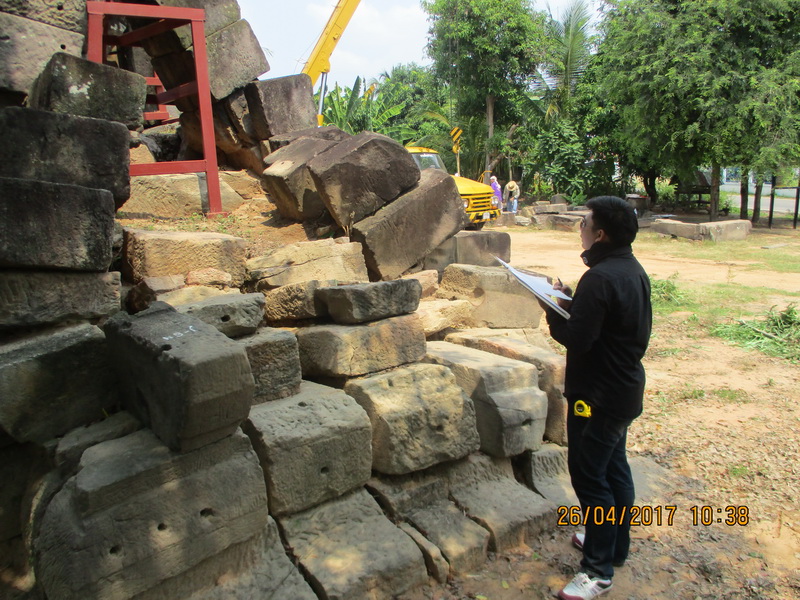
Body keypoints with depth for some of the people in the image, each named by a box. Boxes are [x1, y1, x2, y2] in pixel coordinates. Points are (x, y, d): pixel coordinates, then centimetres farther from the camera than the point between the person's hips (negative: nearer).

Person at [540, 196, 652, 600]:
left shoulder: (599, 278, -25)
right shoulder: (633, 270, 6)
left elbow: (576, 338, -26)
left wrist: (553, 310, -9)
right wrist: (571, 301, 1)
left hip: (598, 395, -10)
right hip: (625, 388, 10)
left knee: (589, 476, 1)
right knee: (614, 468, 22)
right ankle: (615, 545, 39)